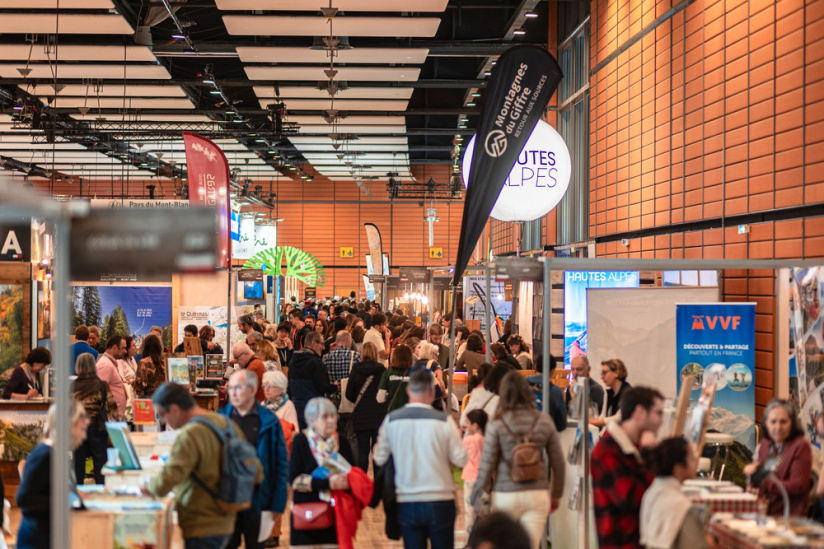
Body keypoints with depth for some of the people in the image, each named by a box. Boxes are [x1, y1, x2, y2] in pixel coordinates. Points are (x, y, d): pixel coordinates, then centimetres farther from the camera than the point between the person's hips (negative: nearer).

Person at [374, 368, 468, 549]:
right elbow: (460, 460, -7)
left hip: (407, 502, 2)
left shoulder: (391, 420, -4)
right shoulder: (444, 421, -11)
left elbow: (380, 459, 4)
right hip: (440, 500, -2)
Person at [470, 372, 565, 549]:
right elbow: (558, 461, 6)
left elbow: (487, 464, -6)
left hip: (505, 495, -1)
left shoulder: (496, 424, -6)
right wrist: (556, 494, 18)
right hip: (538, 494, 1)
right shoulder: (544, 421, 1)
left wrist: (477, 498, 3)